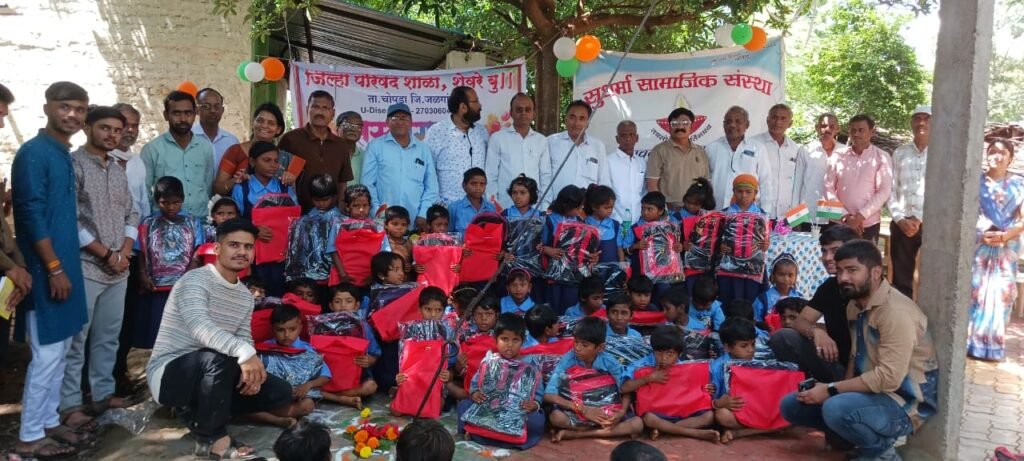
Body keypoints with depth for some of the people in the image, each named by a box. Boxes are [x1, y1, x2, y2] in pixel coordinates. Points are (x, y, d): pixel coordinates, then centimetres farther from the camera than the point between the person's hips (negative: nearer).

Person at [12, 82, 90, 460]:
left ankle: (49, 421, 26)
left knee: (60, 350, 15)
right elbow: (31, 215, -19)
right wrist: (54, 268, -19)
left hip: (63, 264, 9)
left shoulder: (64, 155, 12)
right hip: (46, 269, -9)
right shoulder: (33, 153, -14)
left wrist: (65, 266, 16)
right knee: (47, 353, -3)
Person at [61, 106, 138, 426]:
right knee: (76, 339, 0)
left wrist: (124, 252, -1)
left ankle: (103, 393, 23)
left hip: (118, 270, 7)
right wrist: (105, 254, -12)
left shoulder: (118, 170, 14)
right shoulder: (73, 165, -7)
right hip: (85, 268, -7)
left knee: (108, 336, 13)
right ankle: (70, 403, 8)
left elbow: (131, 215, 15)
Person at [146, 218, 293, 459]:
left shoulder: (245, 295, 8)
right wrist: (244, 353, -49)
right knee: (219, 357, -38)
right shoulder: (195, 280, -18)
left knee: (280, 392, -4)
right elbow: (198, 325, -36)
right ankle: (212, 436, -19)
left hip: (209, 374, 7)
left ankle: (202, 416, 4)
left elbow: (244, 339, 4)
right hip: (168, 373, -7)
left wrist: (252, 370, -19)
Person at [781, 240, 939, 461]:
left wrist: (831, 390, -23)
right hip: (871, 392, 9)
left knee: (836, 408, -36)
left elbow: (889, 378, -28)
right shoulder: (855, 305, 6)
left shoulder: (896, 312, -23)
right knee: (792, 405, 2)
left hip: (905, 403, -9)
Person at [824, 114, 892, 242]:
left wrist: (860, 216, -13)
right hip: (839, 223, 2)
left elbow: (884, 192, -6)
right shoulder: (838, 157, 4)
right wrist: (845, 216, -8)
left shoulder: (881, 158, -1)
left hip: (868, 224, -2)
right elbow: (829, 188, 1)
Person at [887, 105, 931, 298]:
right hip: (901, 224, 3)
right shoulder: (900, 153, 10)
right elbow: (891, 190, 8)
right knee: (901, 278, 7)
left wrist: (920, 219, -12)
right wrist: (900, 219, -5)